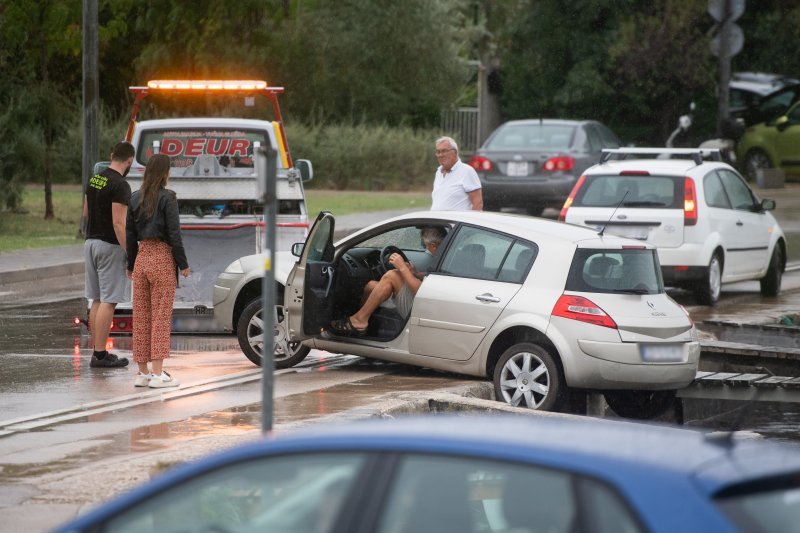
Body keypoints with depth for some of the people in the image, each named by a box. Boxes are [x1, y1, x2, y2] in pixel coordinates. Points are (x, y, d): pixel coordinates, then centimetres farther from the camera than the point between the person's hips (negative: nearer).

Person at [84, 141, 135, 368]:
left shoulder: (93, 180, 10)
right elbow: (119, 223, -22)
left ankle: (98, 351, 14)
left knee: (97, 300, 13)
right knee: (108, 301, -6)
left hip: (91, 242, 9)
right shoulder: (120, 185, -17)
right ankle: (100, 354, -8)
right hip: (110, 246, -9)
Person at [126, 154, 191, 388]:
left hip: (142, 258, 5)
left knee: (141, 316, 9)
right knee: (161, 316, -3)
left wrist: (131, 265, 17)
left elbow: (130, 234, 10)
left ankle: (142, 372, 12)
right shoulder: (167, 198, -10)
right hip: (162, 258, -5)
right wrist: (183, 264, -5)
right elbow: (174, 233, -12)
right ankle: (157, 374, -6)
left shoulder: (135, 199, 6)